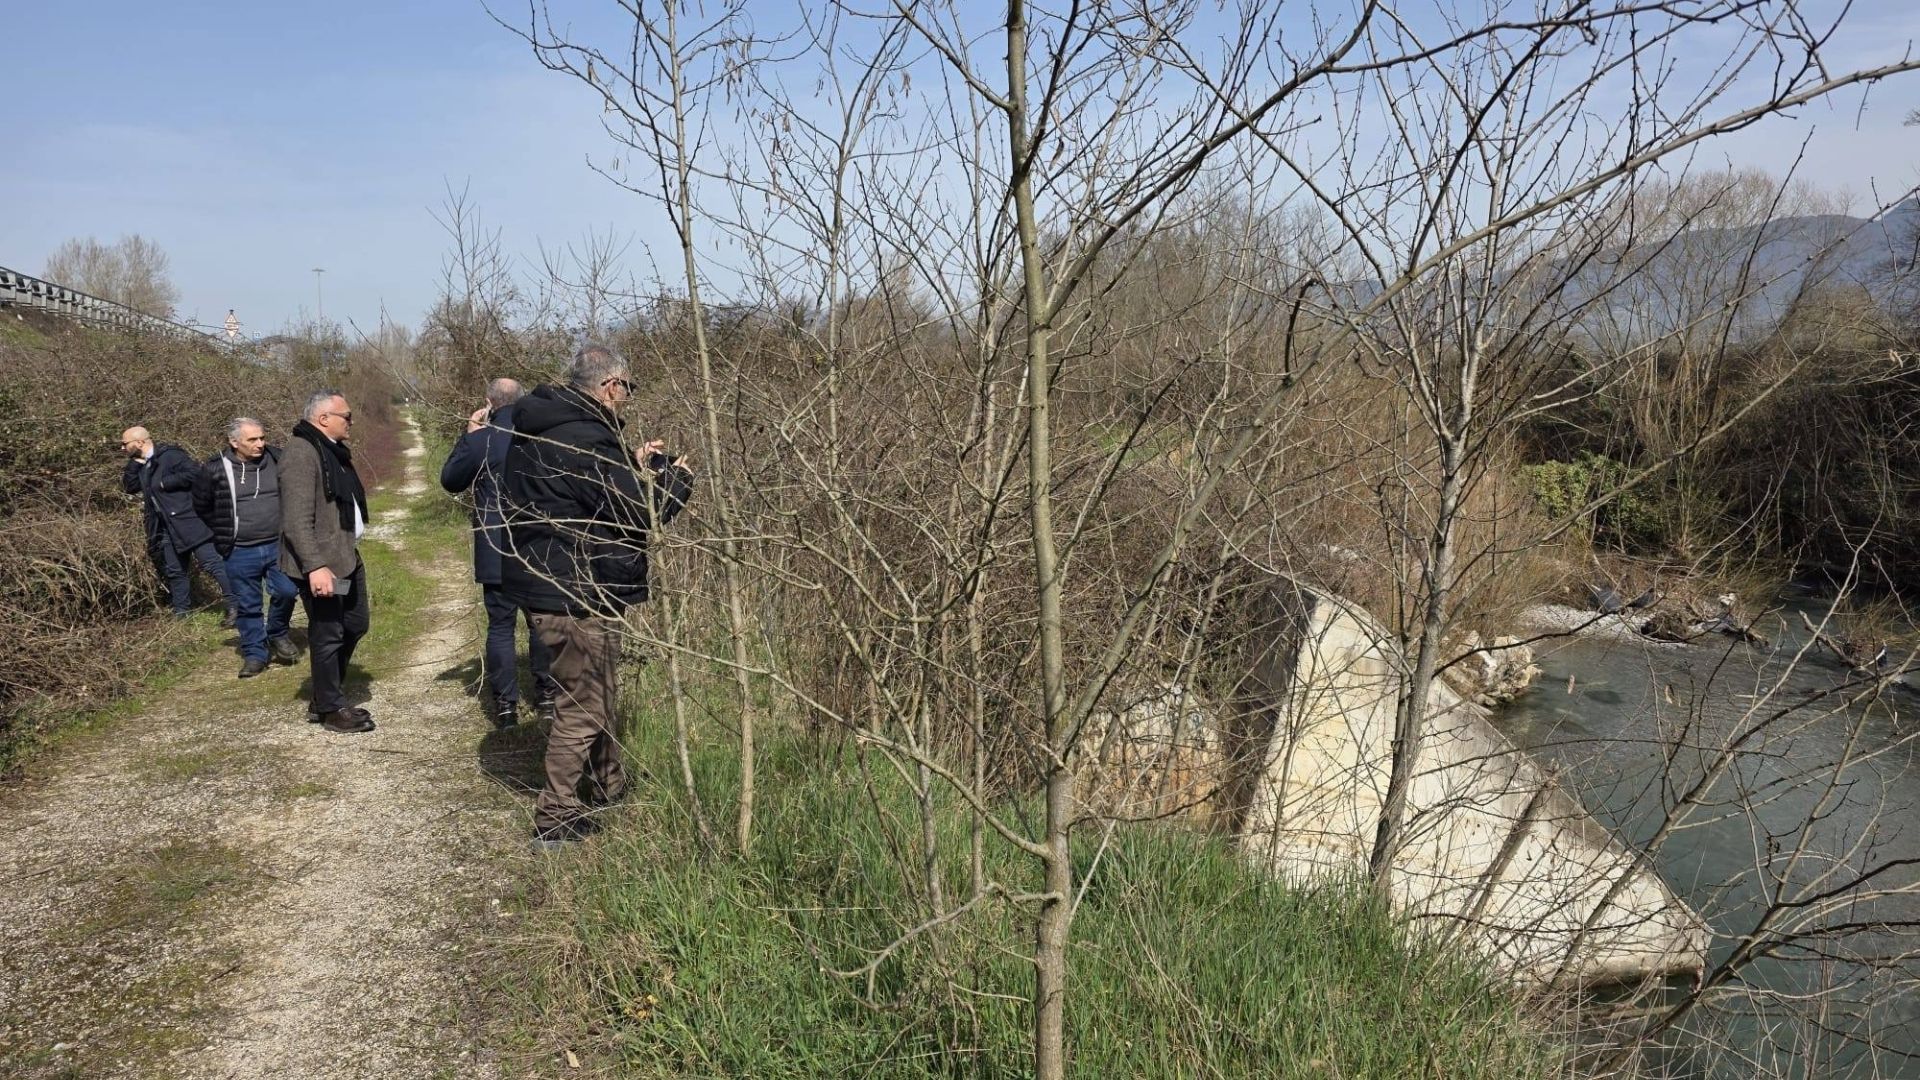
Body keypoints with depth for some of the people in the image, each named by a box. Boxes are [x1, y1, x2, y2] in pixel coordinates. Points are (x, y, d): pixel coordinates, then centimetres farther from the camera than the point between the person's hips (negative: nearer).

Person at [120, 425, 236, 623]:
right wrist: (134, 463, -2)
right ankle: (181, 612, 23)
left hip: (188, 521, -9)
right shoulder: (141, 464, 14)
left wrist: (165, 483, -16)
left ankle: (234, 605, -9)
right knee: (174, 571, 14)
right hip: (166, 528, 9)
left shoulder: (170, 455, -12)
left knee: (212, 563, -11)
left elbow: (195, 473, -22)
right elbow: (129, 486, 8)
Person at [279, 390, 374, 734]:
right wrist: (315, 566, -30)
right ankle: (330, 709, 15)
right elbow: (297, 520, -24)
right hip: (321, 564, -10)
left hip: (346, 557, 10)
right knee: (328, 635, 0)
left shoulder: (333, 450, 15)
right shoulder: (301, 452, -18)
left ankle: (326, 697, 31)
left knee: (355, 625, 17)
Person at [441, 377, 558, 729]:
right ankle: (547, 695, 19)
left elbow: (450, 480, 3)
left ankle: (506, 704, 5)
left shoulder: (479, 440, -12)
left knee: (500, 624, 4)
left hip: (497, 551, -2)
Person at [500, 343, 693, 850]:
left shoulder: (540, 428, 9)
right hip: (576, 596, -10)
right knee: (583, 704, 1)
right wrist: (676, 478, -2)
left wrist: (635, 466, 16)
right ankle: (555, 820, 8)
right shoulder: (585, 438, -22)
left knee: (597, 691, 24)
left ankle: (610, 784, 40)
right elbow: (641, 511, -20)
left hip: (543, 583, 10)